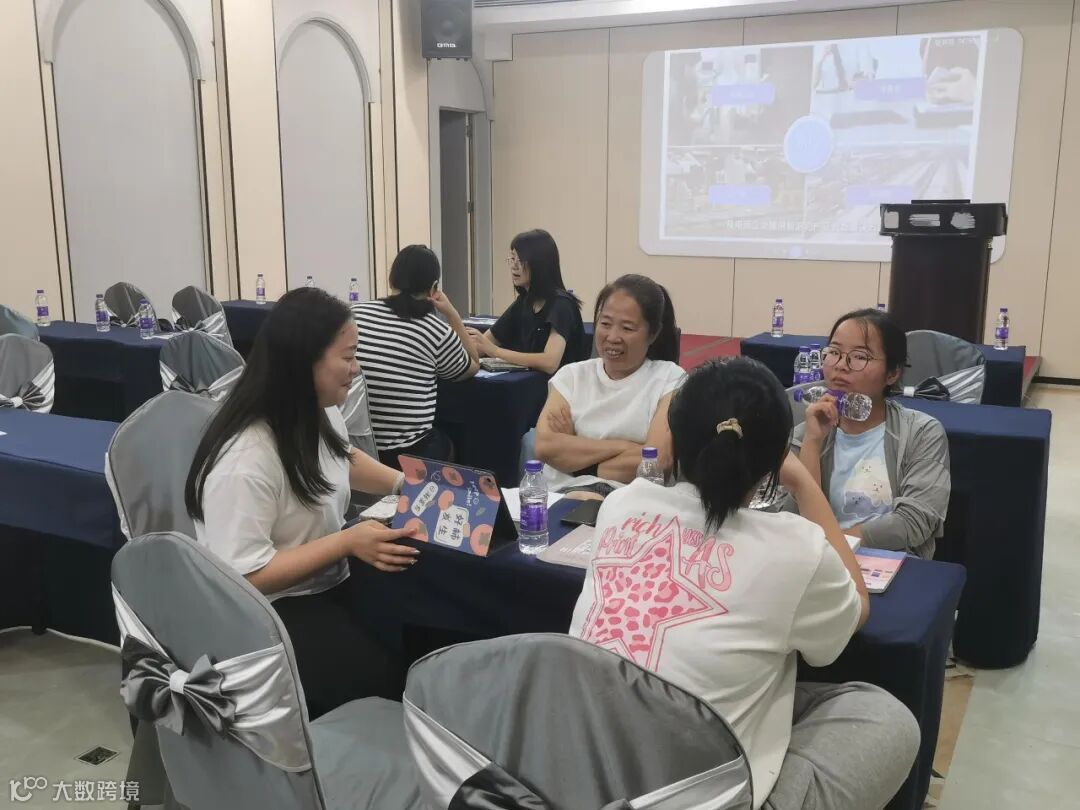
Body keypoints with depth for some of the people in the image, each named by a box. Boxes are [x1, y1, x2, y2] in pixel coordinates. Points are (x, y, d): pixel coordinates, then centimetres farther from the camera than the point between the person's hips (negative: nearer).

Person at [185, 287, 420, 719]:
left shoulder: (320, 413, -3)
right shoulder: (244, 461, -30)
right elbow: (245, 575, -26)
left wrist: (404, 484, 4)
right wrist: (347, 542, -27)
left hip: (326, 583, 8)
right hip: (270, 612, -8)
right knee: (388, 679, -19)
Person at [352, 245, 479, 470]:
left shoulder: (355, 313, 0)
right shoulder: (437, 332, -6)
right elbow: (473, 366, 14)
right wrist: (452, 314, 9)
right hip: (409, 455, -3)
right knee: (444, 444, 32)